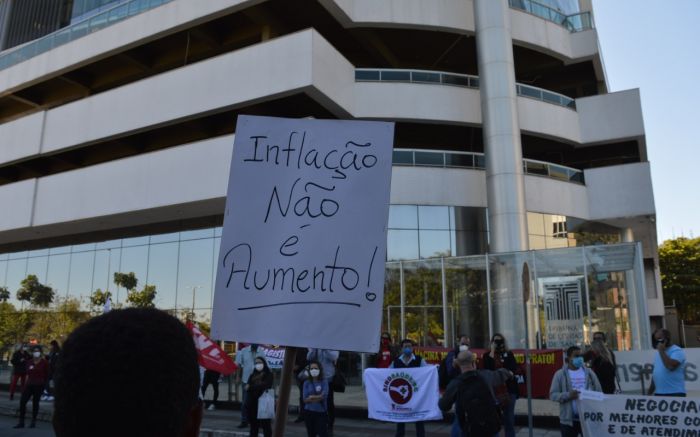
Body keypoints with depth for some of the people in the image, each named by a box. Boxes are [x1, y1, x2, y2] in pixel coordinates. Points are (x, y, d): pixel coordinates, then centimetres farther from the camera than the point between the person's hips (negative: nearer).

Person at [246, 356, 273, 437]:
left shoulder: (268, 374, 1)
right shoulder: (252, 375, 15)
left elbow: (265, 385, -13)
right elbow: (247, 387, 3)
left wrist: (251, 387, -5)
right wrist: (257, 387, -14)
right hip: (253, 403, 5)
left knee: (266, 424, -3)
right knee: (253, 425, 11)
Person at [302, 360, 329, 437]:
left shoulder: (324, 381, -2)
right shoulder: (306, 383, 3)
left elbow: (324, 396, -13)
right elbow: (305, 399, -5)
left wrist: (311, 397, -6)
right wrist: (318, 397, -14)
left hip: (321, 412, -2)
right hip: (309, 412, 2)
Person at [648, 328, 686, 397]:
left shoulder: (677, 351, -8)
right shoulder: (658, 353, 17)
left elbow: (671, 366, -26)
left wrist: (661, 351, -17)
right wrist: (650, 392, 19)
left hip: (675, 393, -8)